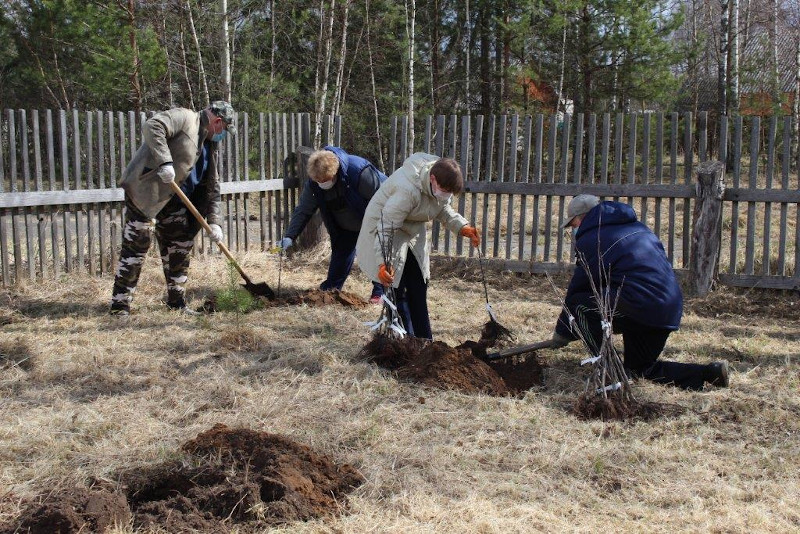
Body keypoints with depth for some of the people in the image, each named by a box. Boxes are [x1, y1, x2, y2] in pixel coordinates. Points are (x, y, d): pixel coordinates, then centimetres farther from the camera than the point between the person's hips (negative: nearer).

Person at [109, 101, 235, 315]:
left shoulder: (209, 146, 16)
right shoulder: (185, 118, -9)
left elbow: (212, 187, 17)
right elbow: (152, 126, -26)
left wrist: (214, 222, 8)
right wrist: (165, 162, -32)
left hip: (173, 199, 9)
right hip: (145, 190, -9)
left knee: (179, 249, 10)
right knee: (136, 246, -7)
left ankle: (177, 302, 21)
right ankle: (120, 305, -3)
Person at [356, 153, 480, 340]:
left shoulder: (443, 182, -12)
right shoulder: (407, 190, -38)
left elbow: (442, 208, 8)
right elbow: (387, 226, -37)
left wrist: (462, 227, -8)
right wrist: (383, 263, -44)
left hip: (413, 233, 8)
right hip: (383, 226, -8)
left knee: (419, 289, 9)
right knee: (397, 290, -12)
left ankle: (424, 341, 17)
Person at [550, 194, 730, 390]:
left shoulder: (592, 239, -2)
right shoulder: (637, 227, 24)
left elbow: (578, 287, 3)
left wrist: (562, 333, 14)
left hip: (638, 309, -9)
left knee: (578, 304, -2)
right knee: (640, 368, 22)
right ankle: (710, 373, 9)